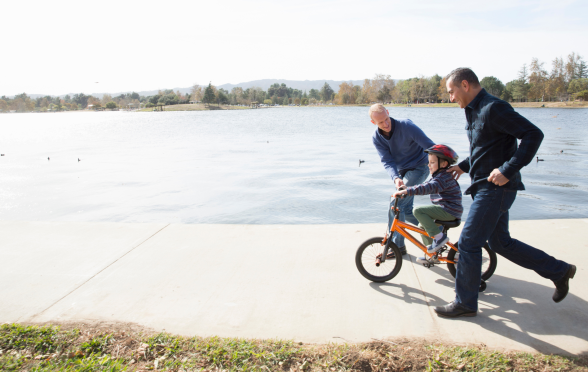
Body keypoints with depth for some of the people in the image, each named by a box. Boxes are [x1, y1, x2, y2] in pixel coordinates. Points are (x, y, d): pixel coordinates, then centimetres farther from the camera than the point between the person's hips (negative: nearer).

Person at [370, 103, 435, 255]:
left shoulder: (406, 126, -24)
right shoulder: (376, 138, -9)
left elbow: (430, 146, -21)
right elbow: (387, 161, -16)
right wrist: (395, 178, -36)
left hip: (418, 168, -6)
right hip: (402, 170, 6)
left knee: (396, 204, -14)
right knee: (405, 208, 8)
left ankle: (397, 246, -2)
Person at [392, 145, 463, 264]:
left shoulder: (445, 177, -18)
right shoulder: (438, 176, 17)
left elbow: (428, 188, -33)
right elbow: (425, 186, 23)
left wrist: (406, 191, -39)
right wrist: (405, 190, 12)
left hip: (449, 211, -11)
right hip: (444, 209, 11)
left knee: (418, 210, -21)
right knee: (423, 225, 18)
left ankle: (439, 236, -16)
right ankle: (431, 254, 26)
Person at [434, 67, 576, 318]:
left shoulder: (493, 108, -17)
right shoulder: (474, 111, 14)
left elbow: (533, 134, -23)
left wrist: (508, 170, -26)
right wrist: (464, 166, 15)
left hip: (496, 188, -10)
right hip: (485, 186, 10)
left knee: (468, 243, -5)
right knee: (501, 243, 17)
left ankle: (465, 303, 9)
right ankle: (558, 271, 31)